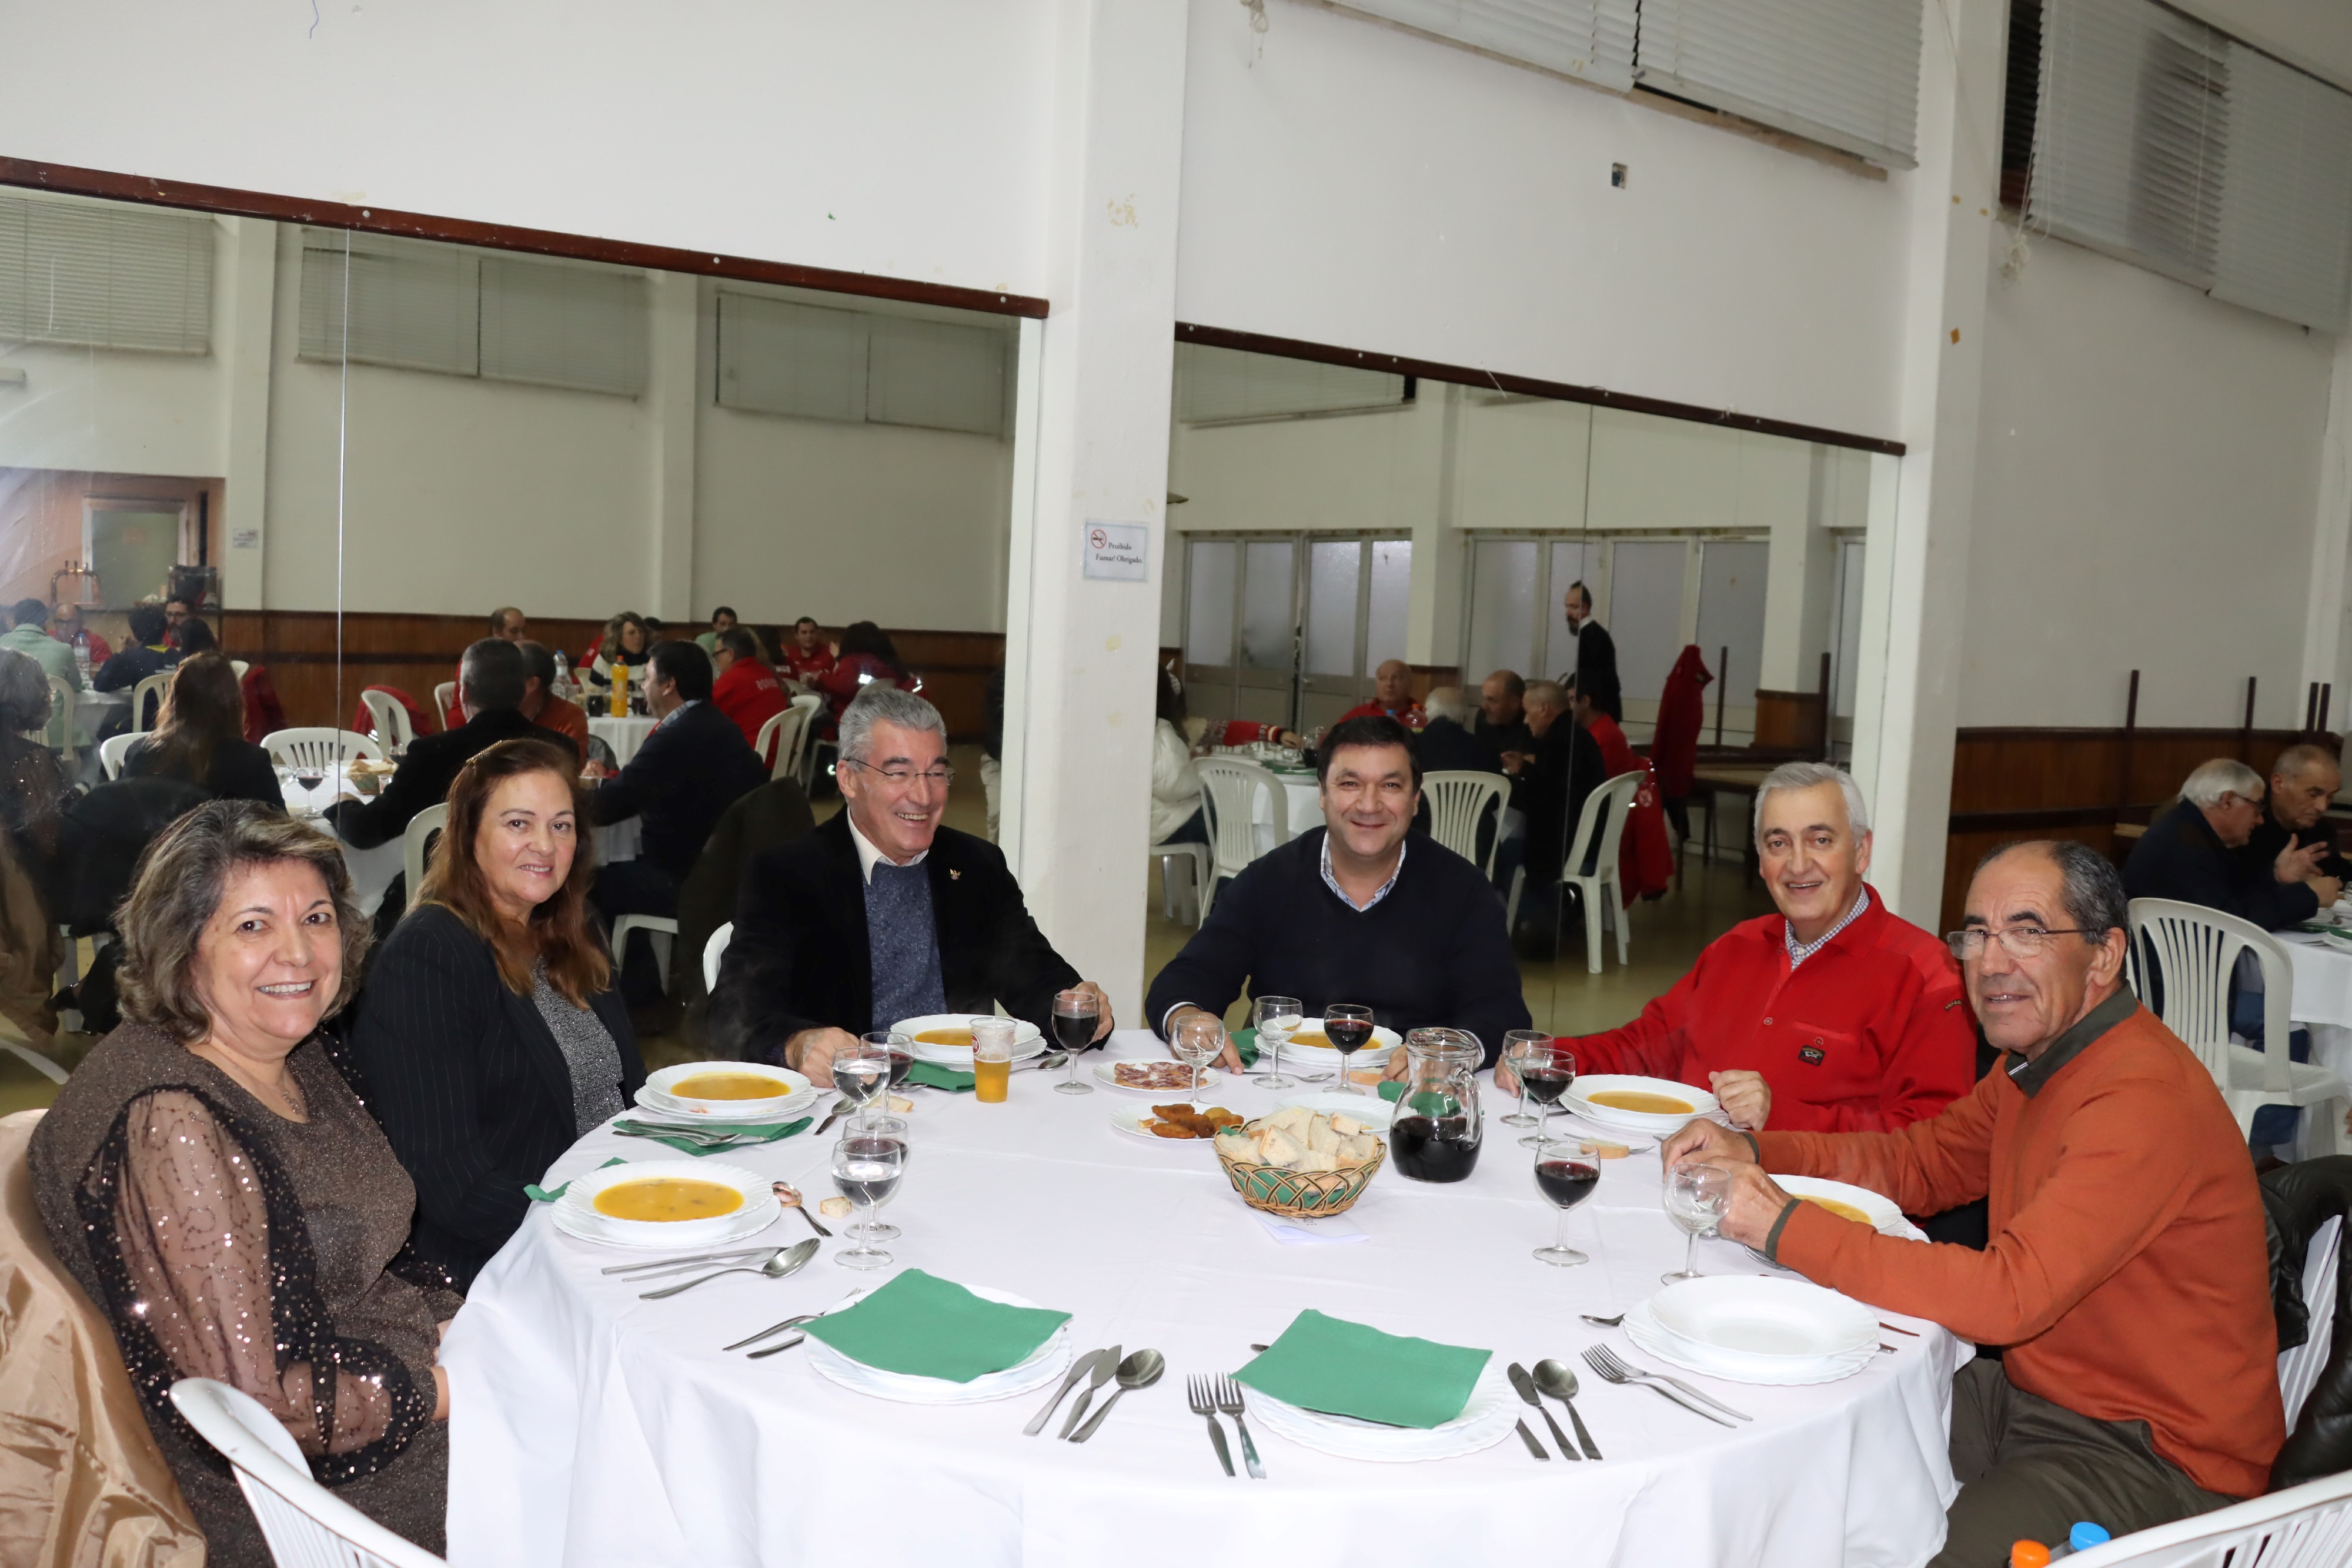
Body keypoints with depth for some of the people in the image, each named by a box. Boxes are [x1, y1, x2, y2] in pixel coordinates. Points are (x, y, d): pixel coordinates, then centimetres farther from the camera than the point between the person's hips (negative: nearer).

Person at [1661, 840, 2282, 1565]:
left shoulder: (2146, 1098, -27)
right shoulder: (2042, 1057, 4)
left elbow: (2009, 1295, -33)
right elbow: (1922, 1159, 13)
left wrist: (1785, 1226, -30)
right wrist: (1755, 1150, -4)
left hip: (2155, 1458, -9)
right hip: (2034, 1396, 9)